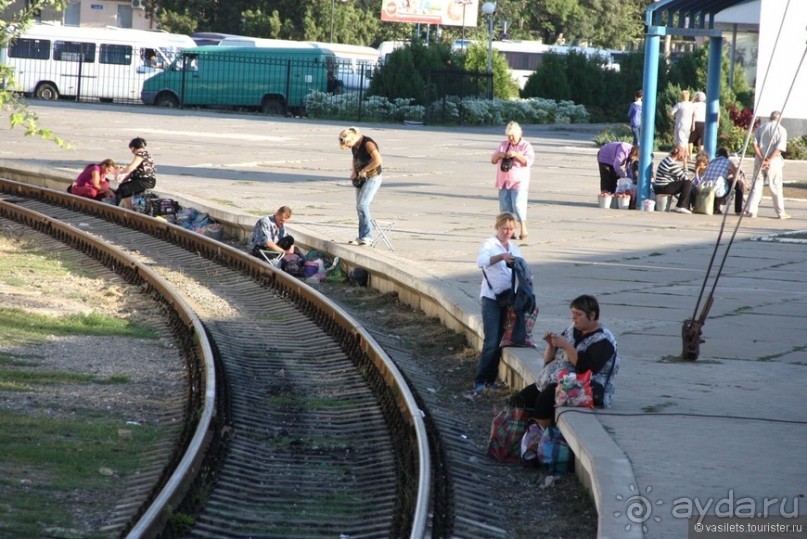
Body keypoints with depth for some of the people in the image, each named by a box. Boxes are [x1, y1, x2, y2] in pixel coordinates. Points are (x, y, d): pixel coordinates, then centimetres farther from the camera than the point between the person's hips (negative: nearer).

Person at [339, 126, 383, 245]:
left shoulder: (368, 143, -22)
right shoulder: (355, 145, 5)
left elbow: (378, 160, -32)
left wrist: (364, 170, -22)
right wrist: (354, 171, 7)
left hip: (373, 178, -9)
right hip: (361, 178, 9)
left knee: (362, 205, -18)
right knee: (359, 207, 9)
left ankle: (366, 237, -16)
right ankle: (363, 236, 15)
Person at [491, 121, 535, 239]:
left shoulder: (526, 146, 1)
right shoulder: (503, 145, 15)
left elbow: (529, 161, -12)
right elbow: (493, 160, 14)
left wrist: (515, 155, -22)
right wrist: (499, 155, -8)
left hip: (519, 182, -5)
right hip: (504, 182, 5)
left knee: (518, 205, -15)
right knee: (505, 207, 1)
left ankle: (524, 230, -11)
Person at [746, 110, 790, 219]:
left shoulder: (761, 128, 7)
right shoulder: (781, 130, -3)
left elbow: (755, 144, -1)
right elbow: (779, 148, -13)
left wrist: (762, 158, -8)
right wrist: (768, 161, -15)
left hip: (759, 161, 3)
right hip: (774, 162, -3)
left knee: (756, 186, 6)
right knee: (776, 187, 4)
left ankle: (751, 211, 1)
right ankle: (781, 212, 9)